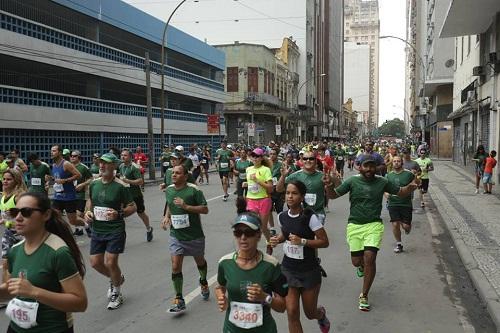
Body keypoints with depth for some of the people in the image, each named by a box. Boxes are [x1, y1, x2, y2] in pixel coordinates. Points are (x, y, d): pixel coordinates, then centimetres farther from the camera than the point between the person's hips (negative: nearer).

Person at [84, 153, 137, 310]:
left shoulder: (120, 186, -12)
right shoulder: (94, 183, 4)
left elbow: (133, 207, -7)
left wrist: (119, 213, -24)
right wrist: (88, 212, 1)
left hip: (115, 230, -6)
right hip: (97, 230, 6)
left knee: (110, 262, -7)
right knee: (95, 262, 6)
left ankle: (117, 294, 19)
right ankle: (116, 278, 37)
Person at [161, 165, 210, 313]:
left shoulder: (193, 190, -16)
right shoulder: (168, 190, 1)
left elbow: (205, 209, -17)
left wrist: (186, 206, -27)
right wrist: (166, 216, 3)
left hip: (194, 235, -3)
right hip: (176, 235, 3)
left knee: (200, 261, 18)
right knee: (175, 266, -8)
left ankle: (203, 282, 49)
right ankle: (179, 301, 1)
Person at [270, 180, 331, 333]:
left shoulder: (310, 217, -19)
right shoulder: (282, 216, -4)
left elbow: (325, 242, -14)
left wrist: (302, 241, -26)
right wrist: (277, 239, -5)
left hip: (309, 271, -3)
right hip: (288, 269, 3)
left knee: (310, 313, 14)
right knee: (292, 313, -2)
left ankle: (321, 314, 52)